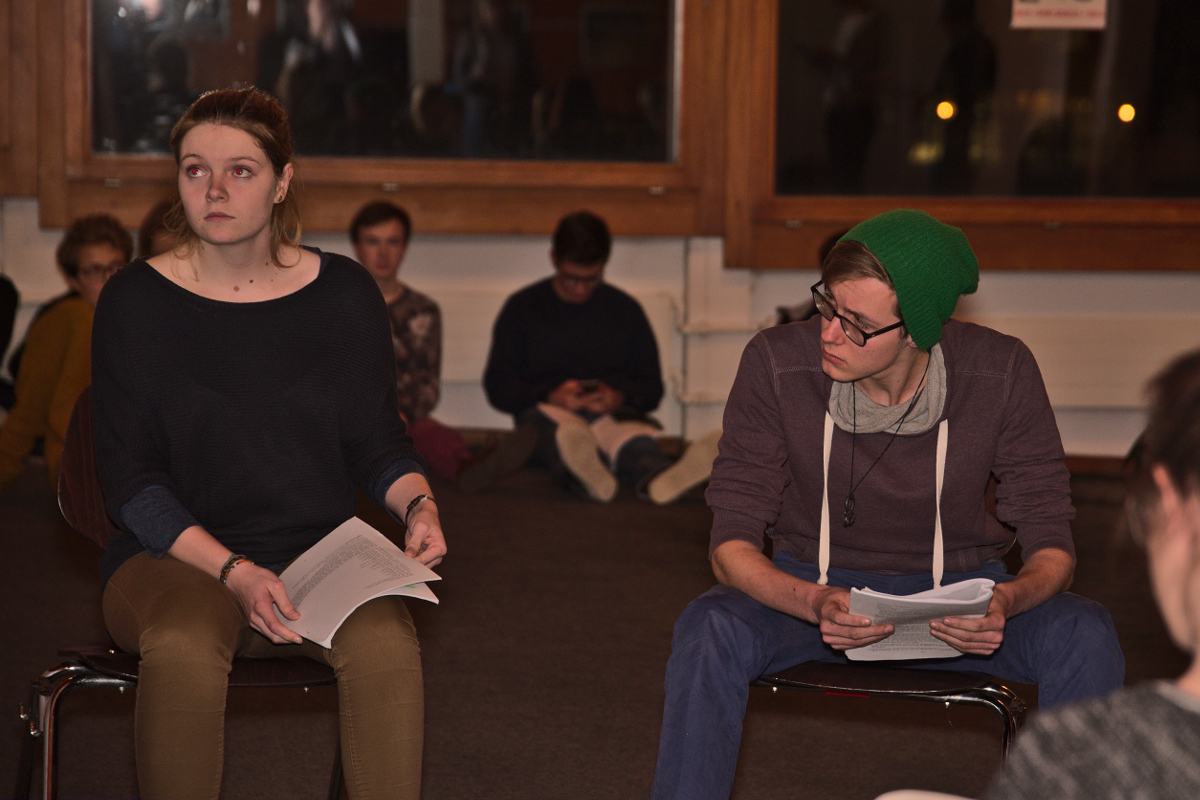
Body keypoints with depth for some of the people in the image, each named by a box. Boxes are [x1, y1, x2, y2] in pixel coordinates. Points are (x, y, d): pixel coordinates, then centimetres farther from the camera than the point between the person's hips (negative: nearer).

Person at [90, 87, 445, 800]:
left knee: (386, 643, -32)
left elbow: (378, 441, 13)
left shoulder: (345, 294, 5)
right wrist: (234, 573, -18)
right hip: (176, 559, -1)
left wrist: (419, 503, -11)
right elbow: (130, 480, -4)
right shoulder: (137, 301, -1)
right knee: (185, 645, -36)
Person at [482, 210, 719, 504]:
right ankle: (588, 477, -75)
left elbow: (652, 388, 17)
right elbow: (497, 388, 8)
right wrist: (551, 396, -11)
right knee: (560, 427, -40)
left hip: (613, 412, 1)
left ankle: (658, 477, -73)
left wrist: (619, 397, -7)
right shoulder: (522, 308, 15)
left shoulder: (625, 310, 20)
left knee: (631, 434, -37)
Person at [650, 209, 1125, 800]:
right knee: (711, 630, -32)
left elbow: (1050, 544, -10)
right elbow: (732, 543, -16)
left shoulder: (1001, 374, -18)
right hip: (809, 587, 0)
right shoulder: (776, 363, -19)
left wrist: (1008, 600, -35)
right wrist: (814, 603, -38)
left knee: (1086, 638, -28)